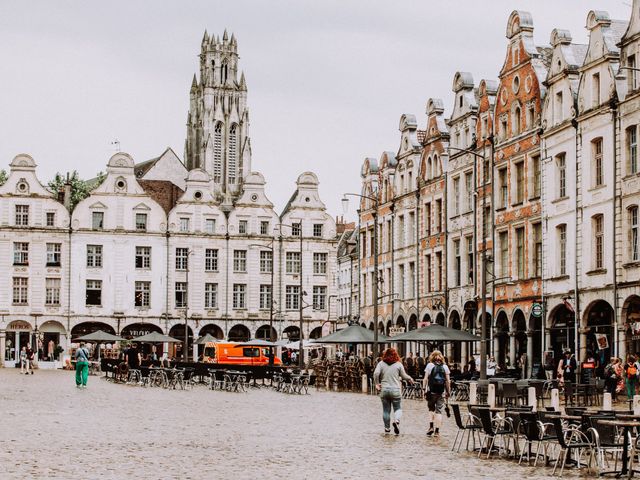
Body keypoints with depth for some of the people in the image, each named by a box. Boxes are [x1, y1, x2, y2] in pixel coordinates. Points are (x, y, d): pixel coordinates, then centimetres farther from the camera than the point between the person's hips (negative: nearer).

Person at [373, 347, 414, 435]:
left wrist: (376, 384, 2)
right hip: (395, 389, -2)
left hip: (384, 389, 2)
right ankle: (396, 421, -21)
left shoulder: (381, 364, 2)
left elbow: (376, 373, -11)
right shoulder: (398, 364, 0)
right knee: (398, 408, 7)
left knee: (386, 410, 10)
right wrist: (410, 379, 24)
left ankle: (387, 428, 15)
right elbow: (404, 376, 4)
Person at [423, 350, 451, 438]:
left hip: (431, 391, -1)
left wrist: (424, 389, -1)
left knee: (431, 409, 14)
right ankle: (437, 431, 0)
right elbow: (448, 381, 4)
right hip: (441, 392, 1)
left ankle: (431, 426, -3)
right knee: (439, 411, 4)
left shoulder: (430, 365, 2)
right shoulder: (445, 367, 7)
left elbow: (425, 378, -3)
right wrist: (448, 392, 9)